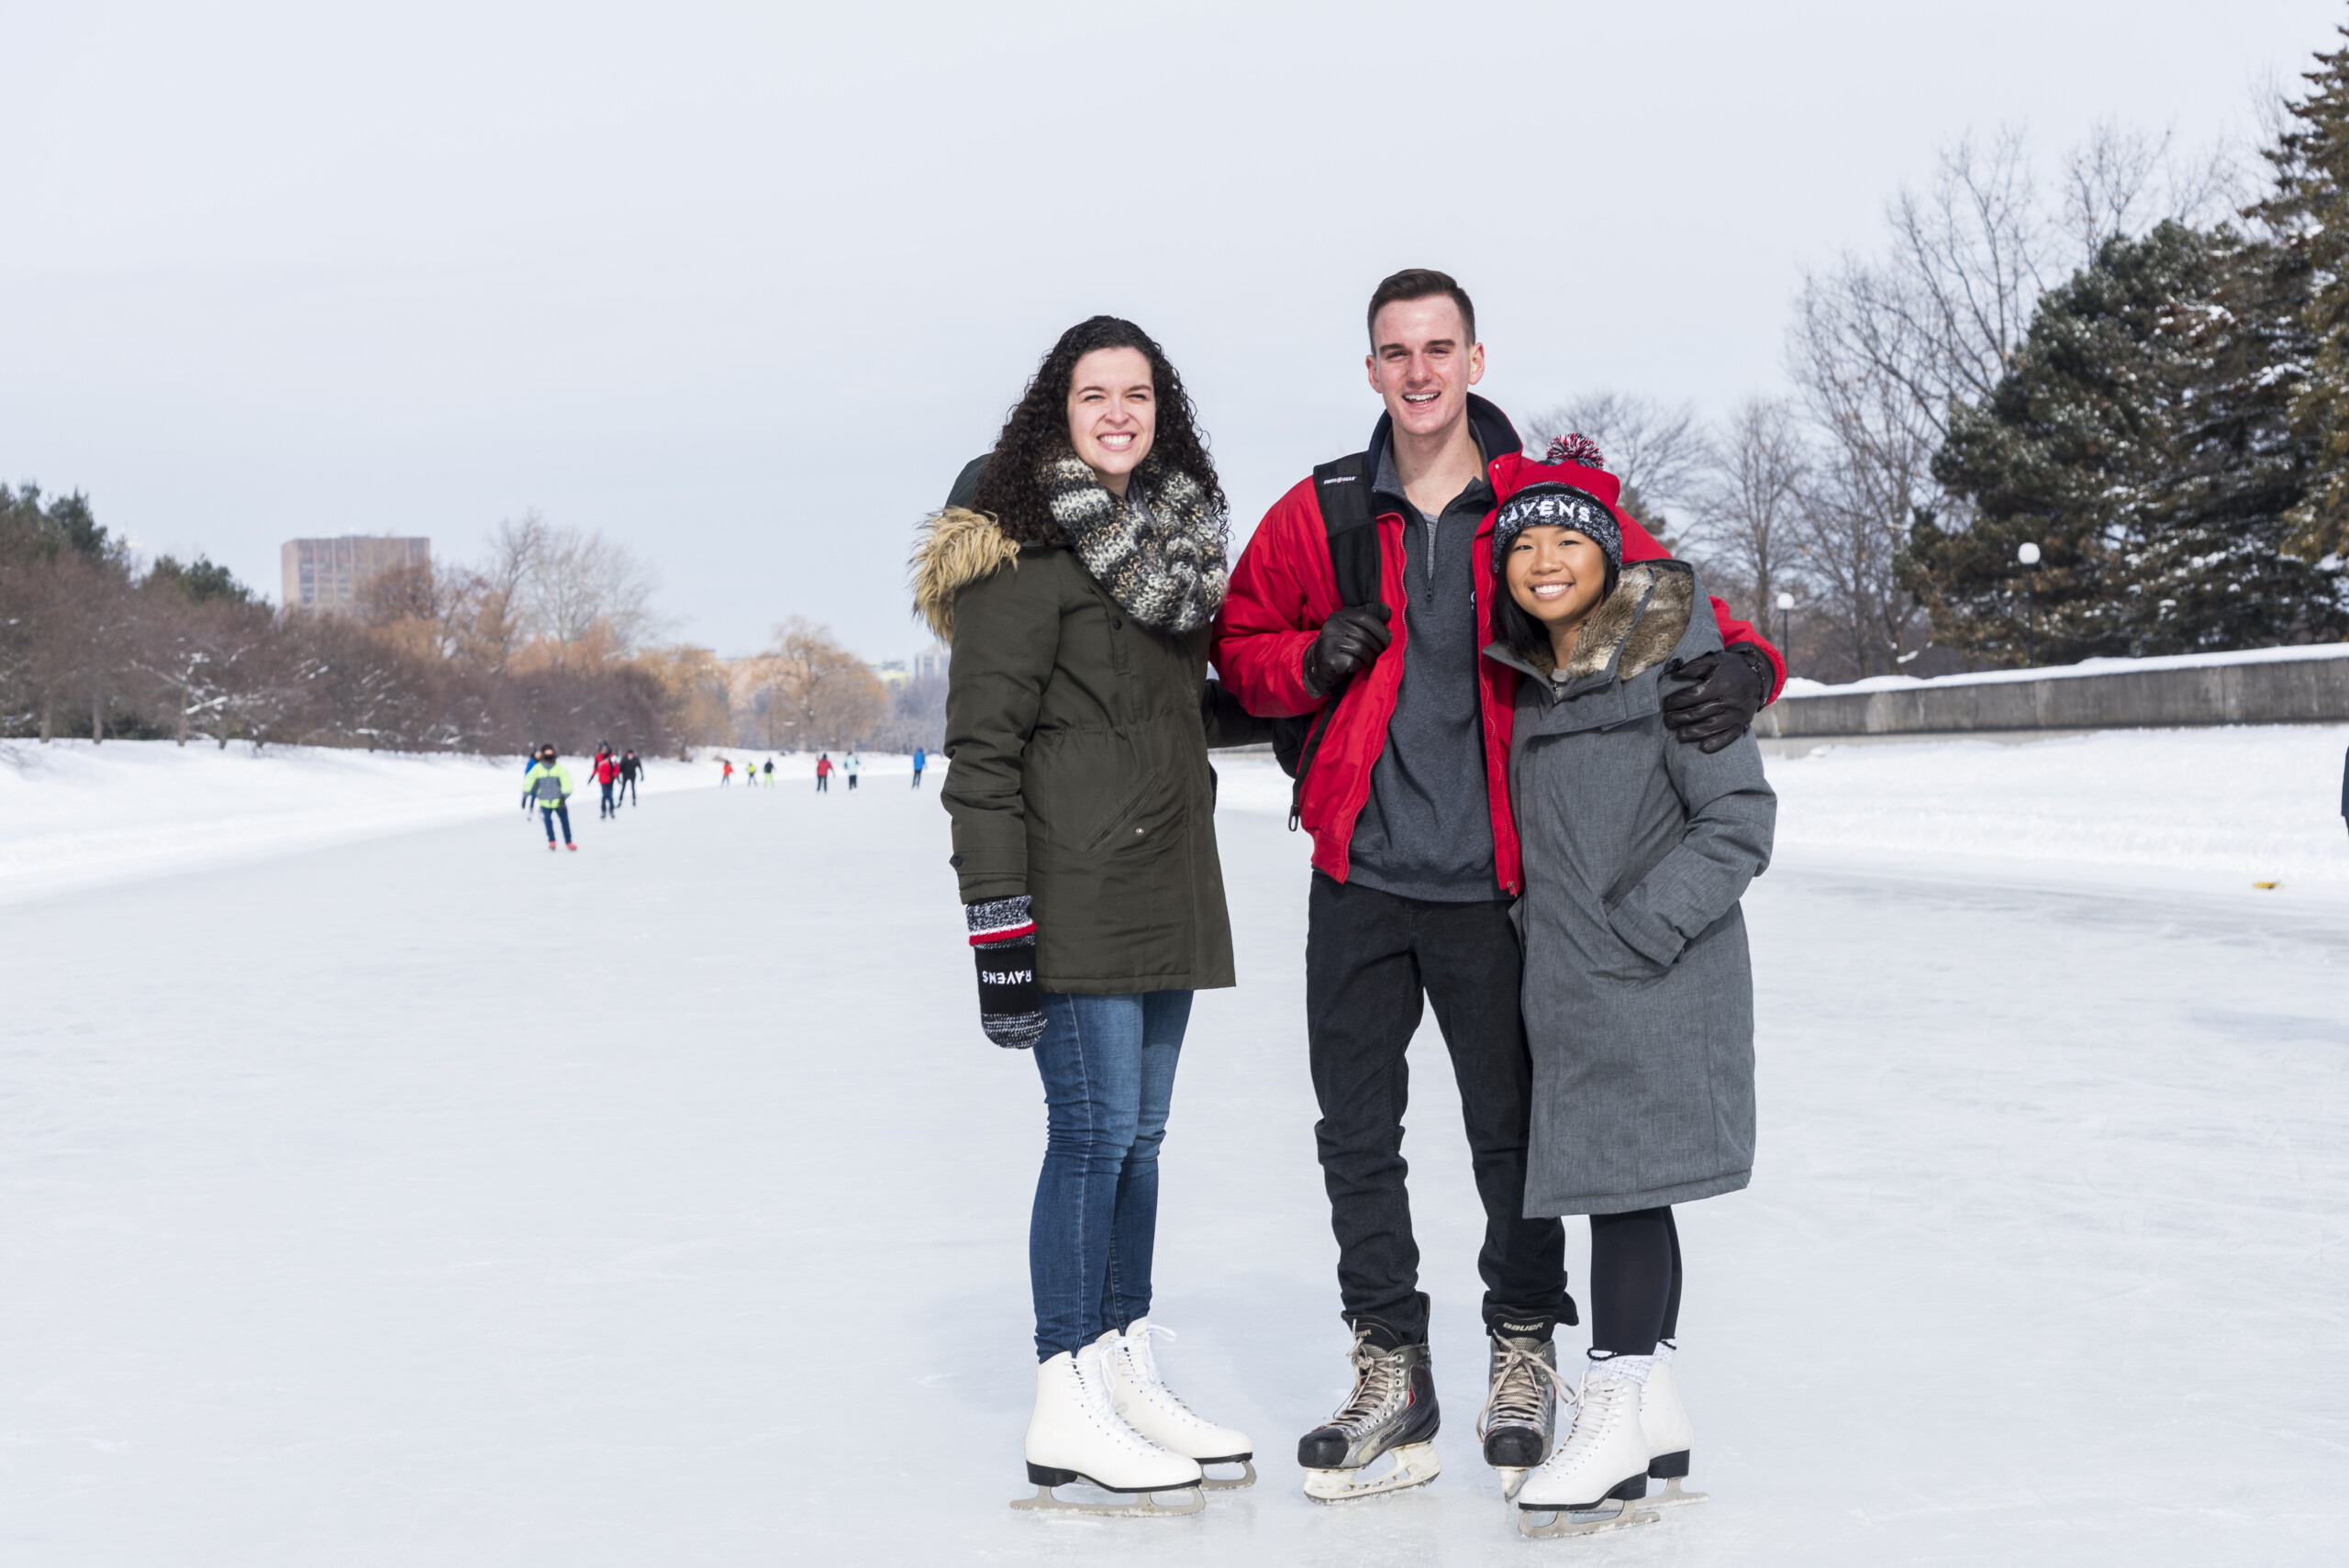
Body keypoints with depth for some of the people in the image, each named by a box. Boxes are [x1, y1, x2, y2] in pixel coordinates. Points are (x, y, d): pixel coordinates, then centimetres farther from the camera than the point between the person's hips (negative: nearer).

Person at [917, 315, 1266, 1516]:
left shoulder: (1175, 537, 16)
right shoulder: (1025, 549, -10)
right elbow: (983, 745, -14)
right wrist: (998, 914, -19)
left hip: (1166, 884, 8)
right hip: (1074, 888, -8)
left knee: (1137, 1133, 12)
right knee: (1095, 1127, -8)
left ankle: (1128, 1380, 20)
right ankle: (1064, 1409, -1)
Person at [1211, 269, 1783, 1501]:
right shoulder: (1319, 515, 4)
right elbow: (1236, 646, 13)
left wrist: (1743, 667, -23)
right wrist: (1312, 660, -9)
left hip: (1492, 885, -2)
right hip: (1358, 876, 2)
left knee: (1511, 1128, 6)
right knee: (1356, 1130, 7)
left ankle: (1523, 1353, 27)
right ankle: (1392, 1376, 20)